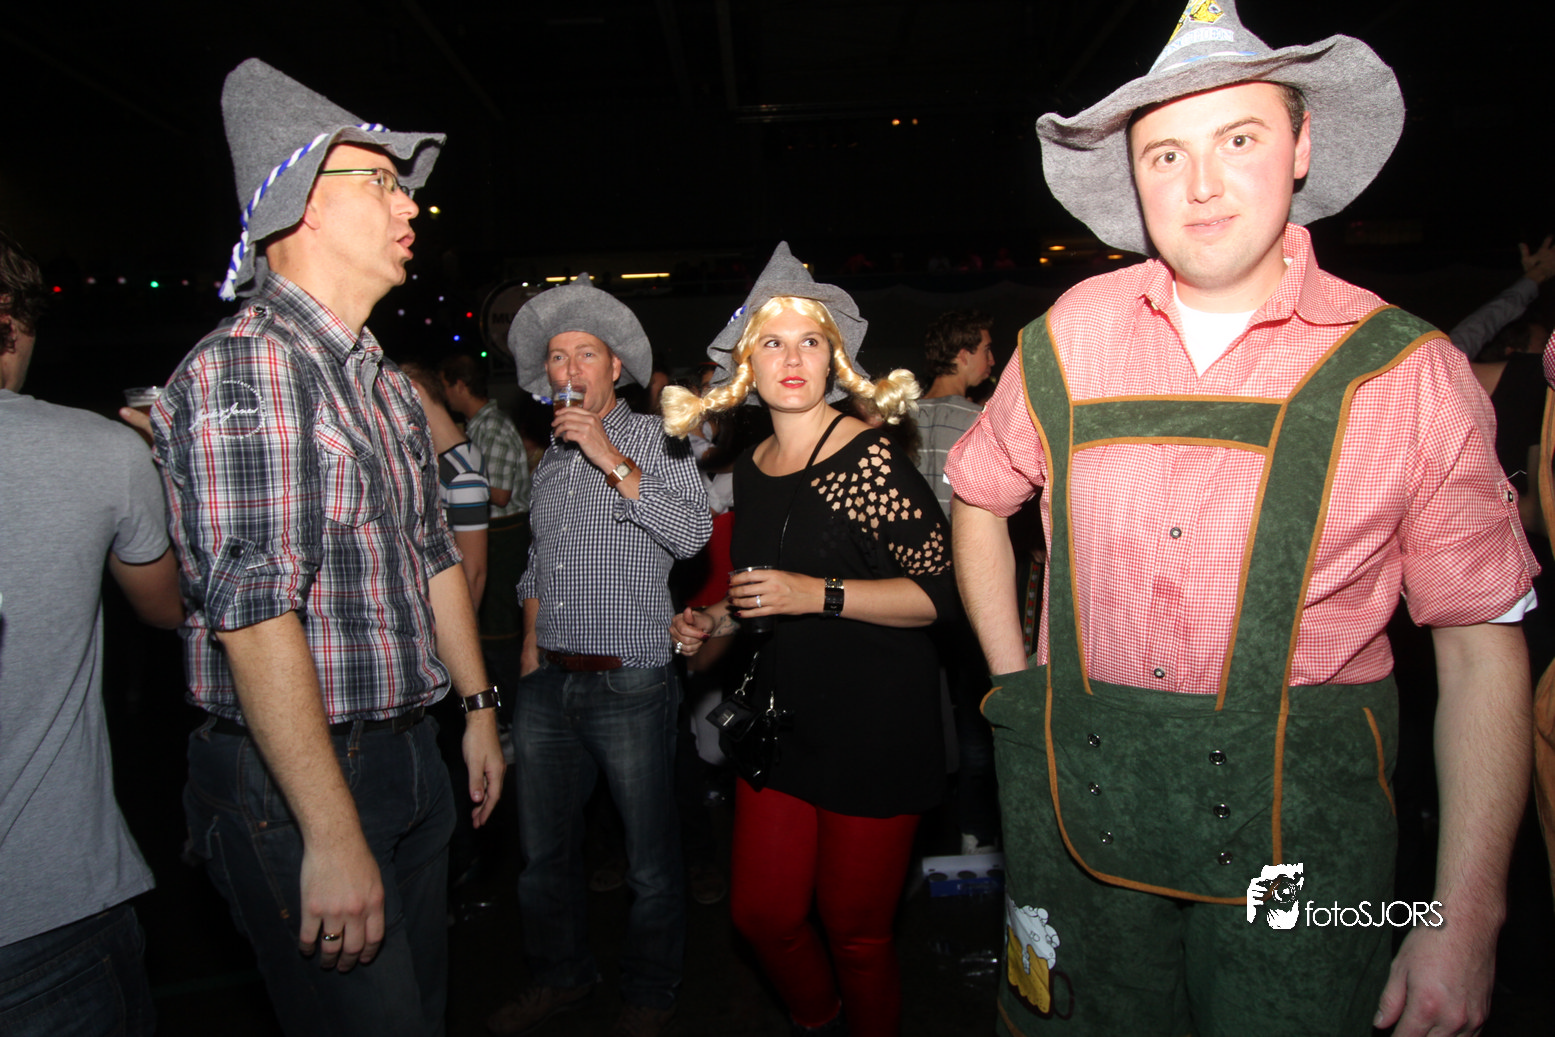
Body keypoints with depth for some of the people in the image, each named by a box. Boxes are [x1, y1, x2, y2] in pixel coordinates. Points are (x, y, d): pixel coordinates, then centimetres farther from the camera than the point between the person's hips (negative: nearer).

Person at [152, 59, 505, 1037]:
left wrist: (479, 708, 18)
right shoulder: (243, 369, -16)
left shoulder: (387, 382, 12)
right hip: (295, 779, -8)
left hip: (409, 754, 9)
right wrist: (332, 836, -24)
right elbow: (253, 610, -24)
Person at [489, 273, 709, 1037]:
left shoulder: (655, 441, -3)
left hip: (629, 684, -6)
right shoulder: (551, 459, 15)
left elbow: (693, 534, -19)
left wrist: (613, 460, -19)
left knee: (650, 863, 6)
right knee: (544, 851, 17)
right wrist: (531, 650, 17)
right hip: (549, 682, 6)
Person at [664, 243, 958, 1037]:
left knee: (854, 930, 8)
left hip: (874, 726, -6)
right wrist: (717, 619, 5)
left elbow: (946, 590, -18)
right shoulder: (750, 467, 7)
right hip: (783, 717, 7)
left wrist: (821, 596, -25)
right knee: (761, 912, 14)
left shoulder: (869, 461, -15)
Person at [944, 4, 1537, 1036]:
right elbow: (979, 494, 14)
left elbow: (1483, 643, -5)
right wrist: (1014, 677, 5)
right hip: (1079, 806, 2)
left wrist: (1466, 915, -9)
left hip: (1299, 828, -2)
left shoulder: (1409, 370, -7)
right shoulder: (1072, 337, -1)